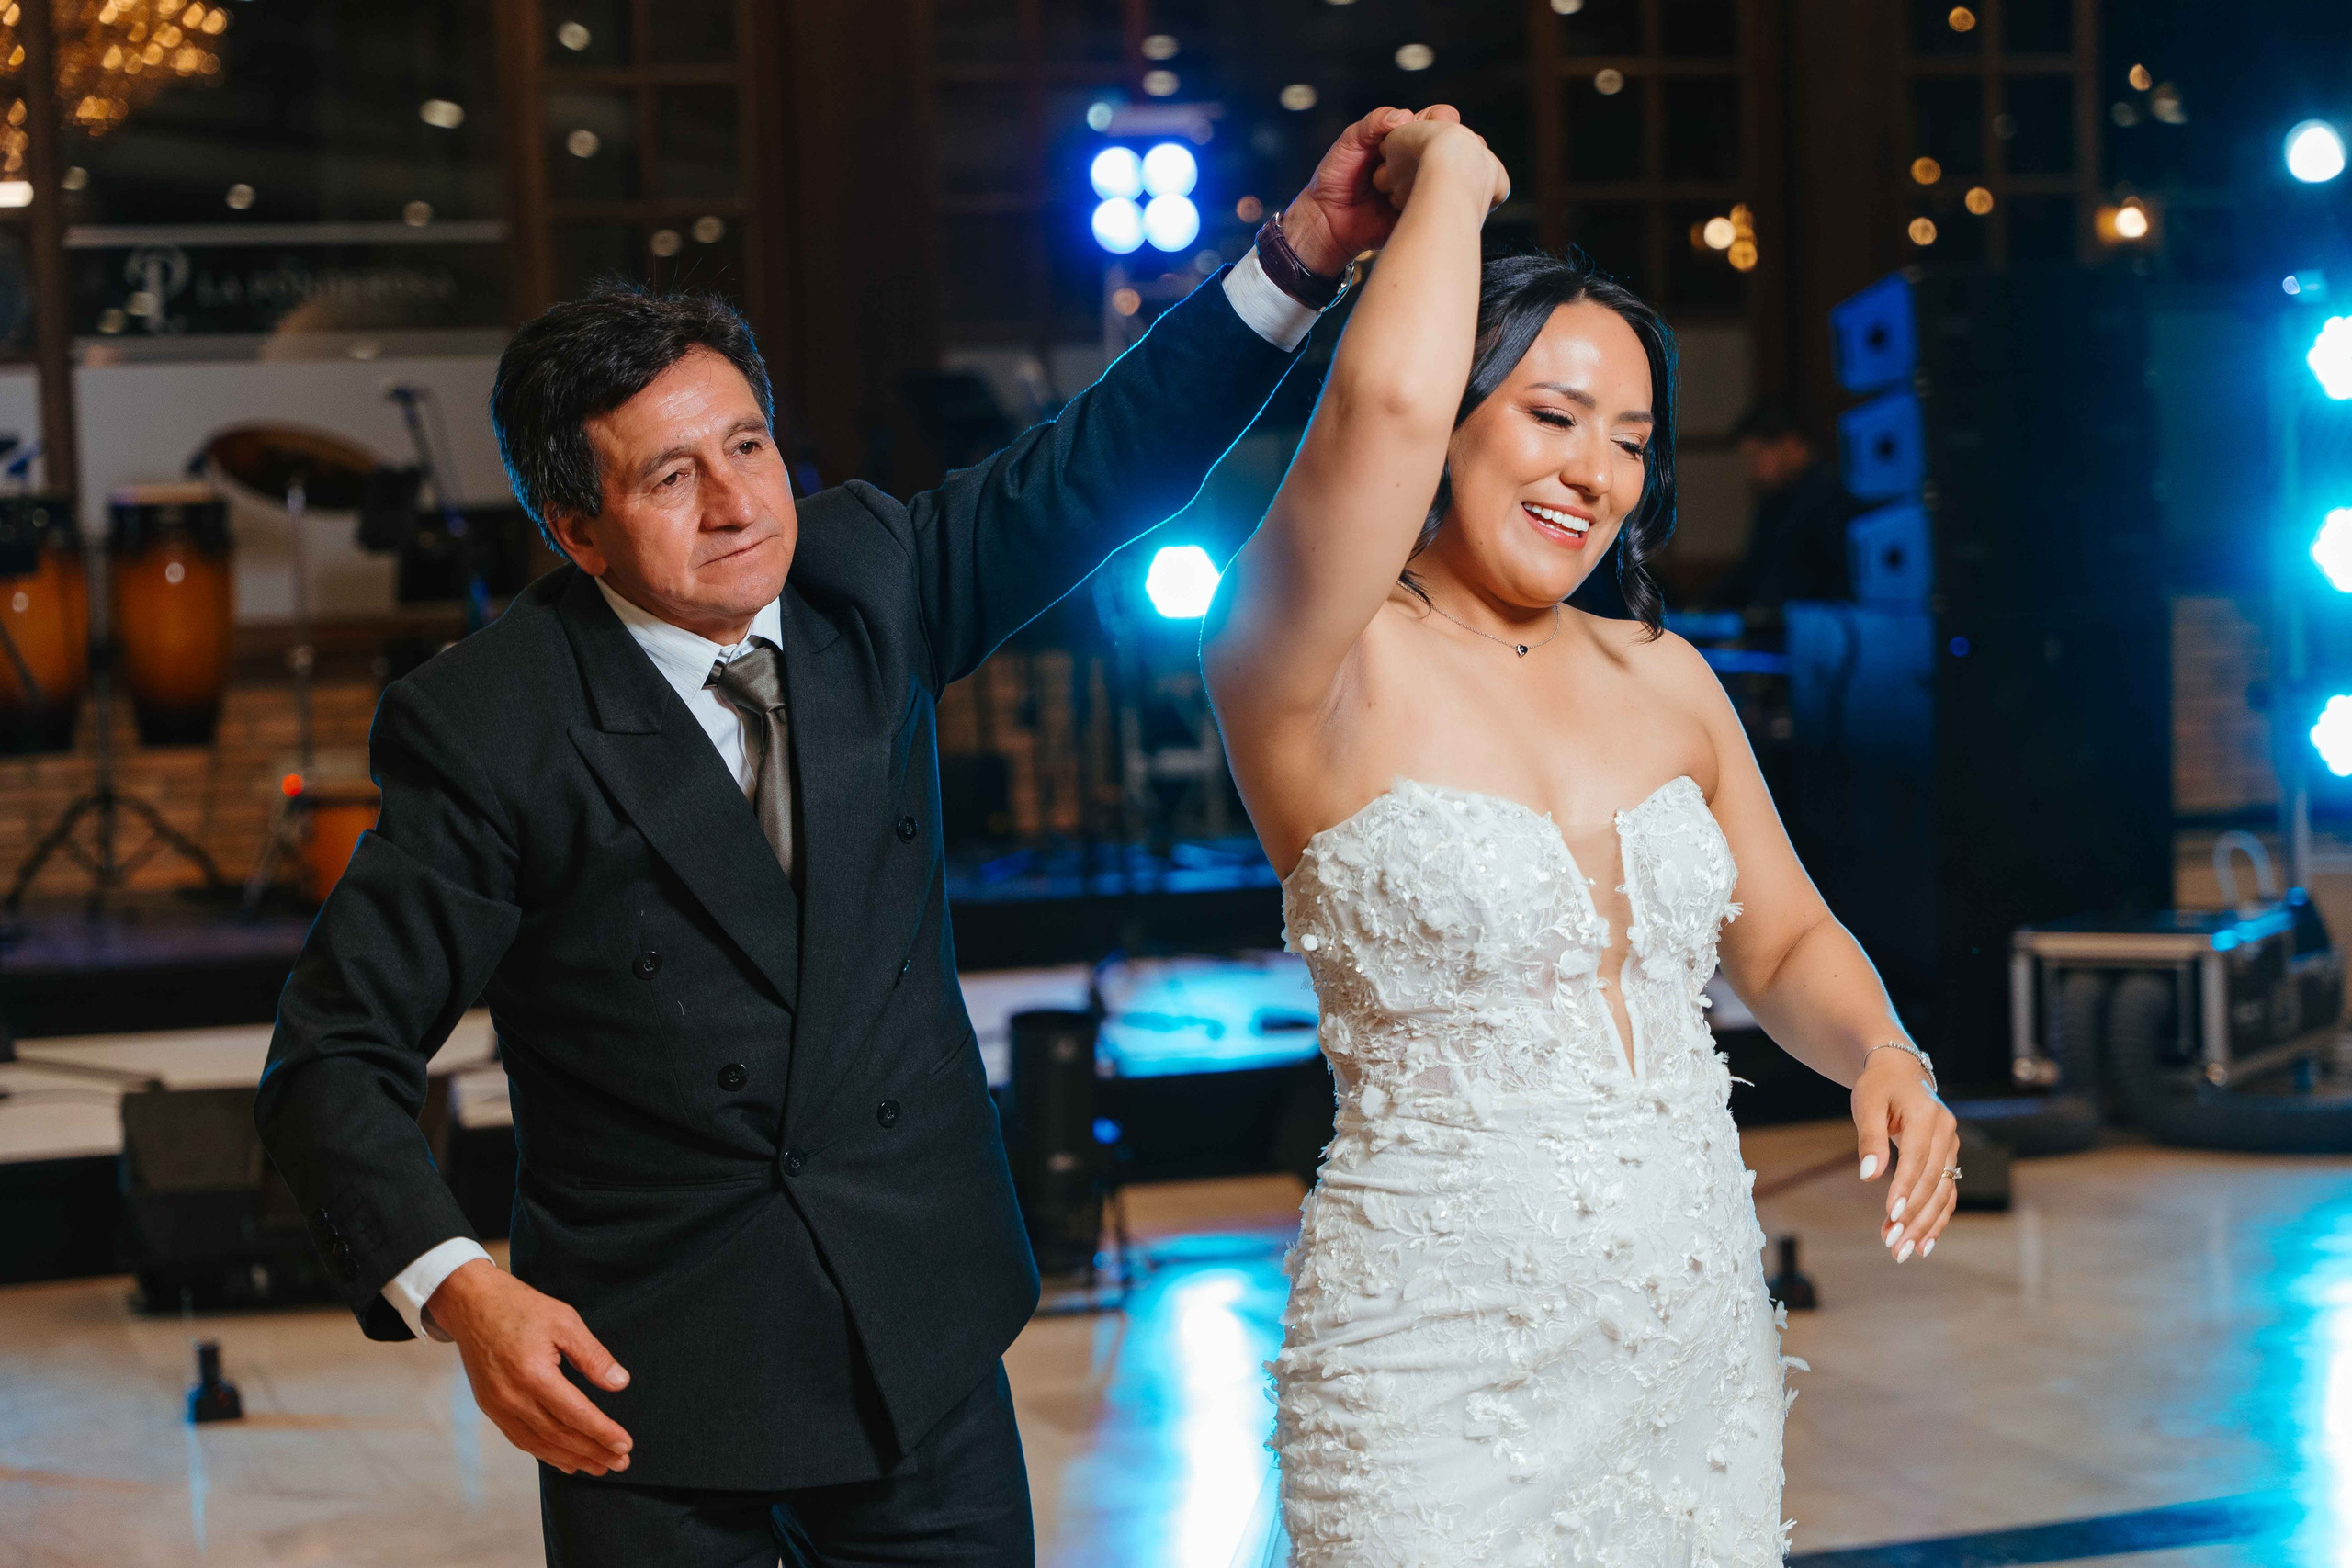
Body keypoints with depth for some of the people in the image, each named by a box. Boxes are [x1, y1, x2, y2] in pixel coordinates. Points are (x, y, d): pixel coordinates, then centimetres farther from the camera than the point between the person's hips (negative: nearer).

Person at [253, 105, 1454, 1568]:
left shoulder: (864, 579, -1)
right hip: (646, 1386, -4)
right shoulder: (493, 724, -14)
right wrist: (460, 1291, -27)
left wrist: (1303, 248, -7)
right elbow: (336, 1058, -11)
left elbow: (1098, 463, 5)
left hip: (925, 1346, 4)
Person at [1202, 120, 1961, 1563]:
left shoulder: (1665, 679, 9)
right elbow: (1389, 401, -28)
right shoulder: (1312, 673, -10)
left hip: (1699, 1337, 6)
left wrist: (1884, 1056, -5)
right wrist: (1450, 174, -10)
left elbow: (1787, 943, 17)